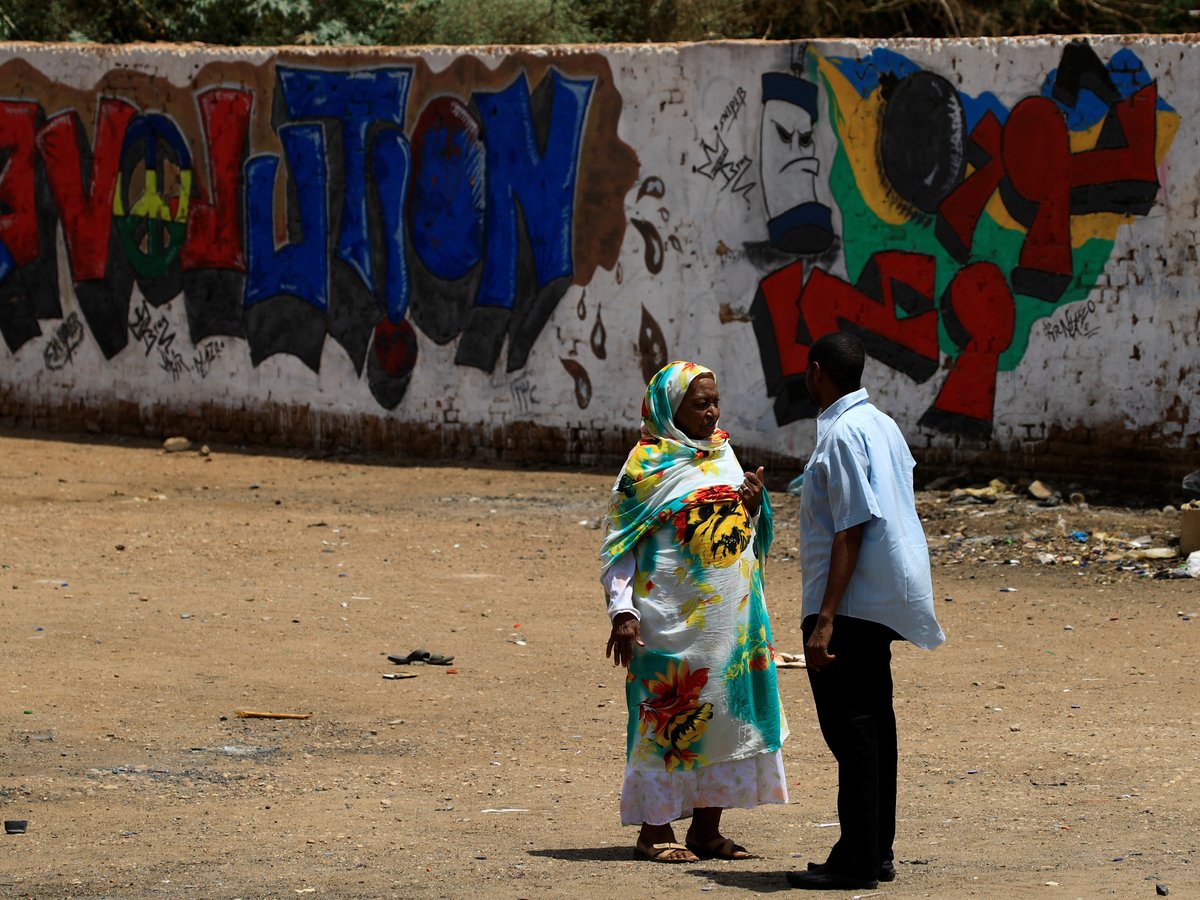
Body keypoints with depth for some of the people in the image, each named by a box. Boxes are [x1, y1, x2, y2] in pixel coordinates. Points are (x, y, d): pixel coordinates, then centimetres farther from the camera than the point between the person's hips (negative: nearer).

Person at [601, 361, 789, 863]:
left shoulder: (724, 457, 13)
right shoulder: (647, 465, -5)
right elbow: (618, 543, -6)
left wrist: (755, 505, 0)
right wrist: (622, 611, -16)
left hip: (731, 613, 6)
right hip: (673, 616, -6)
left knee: (725, 710, 7)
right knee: (670, 714, -3)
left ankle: (706, 827, 15)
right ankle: (655, 828, 5)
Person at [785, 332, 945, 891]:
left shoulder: (842, 434, -15)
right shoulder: (883, 426, 13)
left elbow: (852, 528, -20)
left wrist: (825, 619, -22)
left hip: (850, 604, -10)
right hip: (883, 603, 10)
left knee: (849, 725, -7)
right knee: (871, 721, 14)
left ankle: (857, 860, -7)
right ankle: (877, 851, 19)